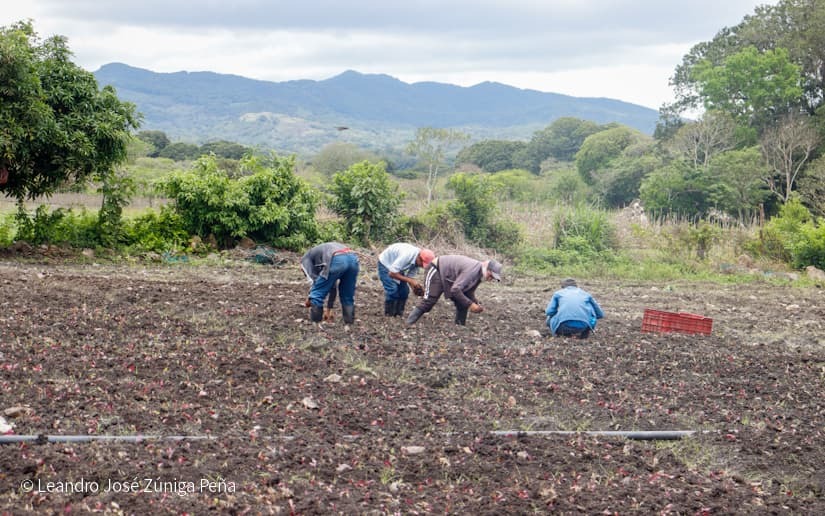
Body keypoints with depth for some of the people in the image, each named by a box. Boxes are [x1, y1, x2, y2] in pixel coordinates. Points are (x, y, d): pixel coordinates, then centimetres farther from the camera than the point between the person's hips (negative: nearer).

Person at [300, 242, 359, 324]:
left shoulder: (305, 259, 26)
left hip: (337, 260, -7)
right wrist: (329, 309, 50)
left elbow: (314, 280, 10)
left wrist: (309, 299, 25)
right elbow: (332, 286, 44)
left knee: (316, 295, 9)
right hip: (353, 258, 7)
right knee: (348, 297, 23)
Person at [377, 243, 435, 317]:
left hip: (396, 266, 7)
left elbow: (409, 276, -7)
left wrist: (414, 287, -26)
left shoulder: (418, 261, -16)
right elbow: (392, 273, -38)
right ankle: (389, 315, -9)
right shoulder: (407, 255, -40)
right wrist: (411, 281, -38)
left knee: (404, 290, -3)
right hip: (385, 263, -7)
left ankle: (398, 313, 9)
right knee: (393, 289, -20)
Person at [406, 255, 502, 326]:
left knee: (462, 303, 2)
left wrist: (476, 304, -11)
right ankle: (408, 325, -19)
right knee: (429, 301, -21)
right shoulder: (473, 270, -33)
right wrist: (470, 304, -29)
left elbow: (469, 292, 8)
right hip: (436, 271, -10)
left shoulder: (479, 273, -2)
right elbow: (455, 289, -36)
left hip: (449, 278, 10)